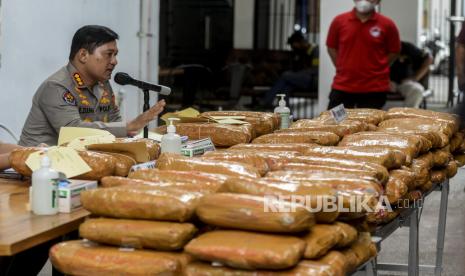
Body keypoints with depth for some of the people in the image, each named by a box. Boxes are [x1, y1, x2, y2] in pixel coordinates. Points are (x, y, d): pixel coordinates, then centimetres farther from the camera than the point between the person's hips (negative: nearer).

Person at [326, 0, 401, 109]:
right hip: (342, 86, 2)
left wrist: (376, 69, 1)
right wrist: (342, 68, 5)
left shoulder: (387, 25, -4)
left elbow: (394, 51, 6)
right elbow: (331, 47, 12)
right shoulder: (339, 21, 0)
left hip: (374, 89, -2)